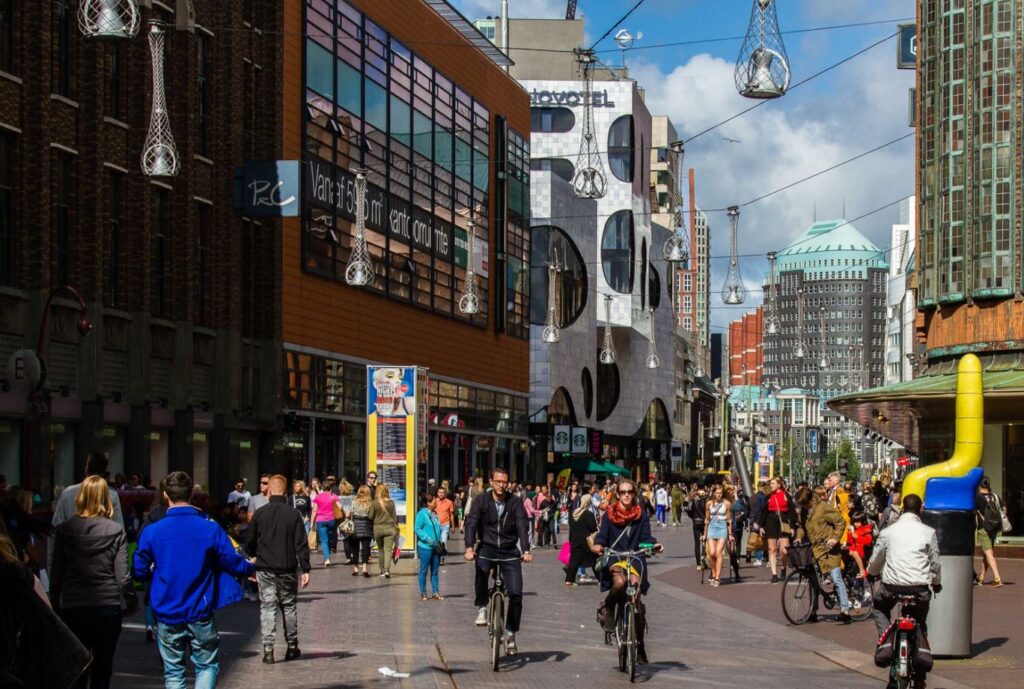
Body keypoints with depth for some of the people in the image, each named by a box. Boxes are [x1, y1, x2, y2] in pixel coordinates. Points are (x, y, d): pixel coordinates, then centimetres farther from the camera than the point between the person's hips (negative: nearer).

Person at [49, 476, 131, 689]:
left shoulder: (64, 530, -2)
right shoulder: (115, 531, -5)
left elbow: (56, 575, 0)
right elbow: (123, 575, -7)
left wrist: (54, 606, 9)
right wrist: (132, 599, 7)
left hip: (73, 608, 0)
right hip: (108, 607, 0)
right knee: (102, 671, 11)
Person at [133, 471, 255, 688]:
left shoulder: (152, 532, -9)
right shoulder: (210, 528, -11)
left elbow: (139, 571, -3)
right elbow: (232, 562, -3)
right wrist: (251, 568, 20)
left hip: (167, 615, 1)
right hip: (200, 614, -1)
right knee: (207, 665, 12)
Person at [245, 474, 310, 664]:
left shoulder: (260, 514, -3)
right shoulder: (294, 514, -5)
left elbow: (250, 543, 6)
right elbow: (302, 544, -7)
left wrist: (255, 556, 27)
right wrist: (305, 570, -4)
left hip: (265, 569, 0)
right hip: (287, 569, 0)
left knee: (267, 606, 2)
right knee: (289, 606, 13)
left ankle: (268, 648, -7)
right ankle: (292, 647, 20)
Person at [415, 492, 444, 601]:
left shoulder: (434, 514, 10)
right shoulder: (422, 514, -11)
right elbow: (418, 529, -14)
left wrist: (440, 541, 5)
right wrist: (429, 540, -19)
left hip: (436, 547, 7)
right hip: (425, 547, -7)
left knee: (435, 570, 10)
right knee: (424, 570, 3)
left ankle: (436, 592, 15)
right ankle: (423, 593, 10)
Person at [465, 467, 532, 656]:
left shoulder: (515, 502, -3)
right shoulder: (482, 500, -4)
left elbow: (523, 526, -13)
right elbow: (471, 523, -13)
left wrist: (526, 550, -29)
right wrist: (469, 547, -30)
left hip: (509, 551, 1)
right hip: (487, 547, -1)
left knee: (516, 594, -8)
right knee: (482, 569, -35)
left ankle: (511, 635, 7)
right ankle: (482, 607, -13)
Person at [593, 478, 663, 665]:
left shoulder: (642, 514, 8)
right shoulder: (609, 514, 7)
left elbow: (645, 536, 1)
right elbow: (603, 534, 0)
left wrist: (654, 544, -20)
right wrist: (599, 544, -22)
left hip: (635, 557, 1)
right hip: (614, 557, -1)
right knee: (619, 582, -35)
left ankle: (639, 644, 4)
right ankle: (609, 610, -4)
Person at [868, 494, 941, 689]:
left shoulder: (888, 532, 5)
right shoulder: (928, 532, 2)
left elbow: (875, 562, 15)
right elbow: (935, 563, 8)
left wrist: (871, 573, 39)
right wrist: (937, 582, 28)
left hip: (892, 585, 0)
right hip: (920, 586, 0)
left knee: (879, 608, 31)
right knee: (920, 626, 20)